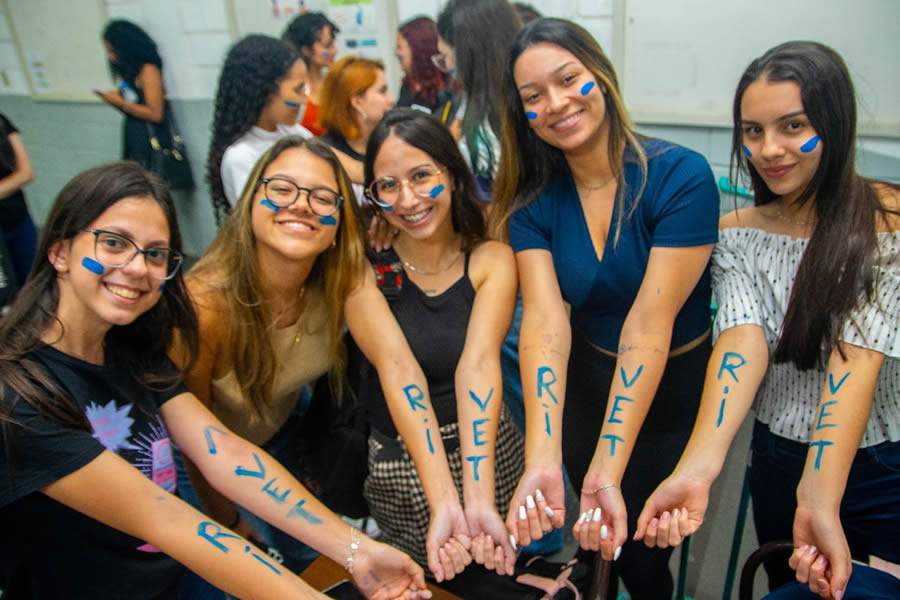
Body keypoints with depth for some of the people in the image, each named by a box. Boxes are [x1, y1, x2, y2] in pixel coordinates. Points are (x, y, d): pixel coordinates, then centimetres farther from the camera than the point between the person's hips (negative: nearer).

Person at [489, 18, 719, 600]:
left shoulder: (682, 176, -22)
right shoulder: (533, 202, -12)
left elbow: (650, 322, -30)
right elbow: (545, 321, -25)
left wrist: (607, 469, -37)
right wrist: (542, 458, -39)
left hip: (677, 393, -2)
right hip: (586, 393, 3)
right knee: (605, 542, 22)